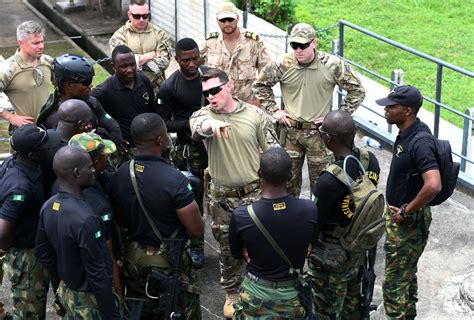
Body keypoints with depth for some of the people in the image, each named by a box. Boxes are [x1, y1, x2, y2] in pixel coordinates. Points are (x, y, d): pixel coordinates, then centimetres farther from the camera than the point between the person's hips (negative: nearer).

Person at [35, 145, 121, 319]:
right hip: (88, 300, -8)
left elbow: (41, 252, 7)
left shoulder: (48, 206, -5)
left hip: (66, 291, 8)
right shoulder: (85, 219, -31)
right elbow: (97, 275, -27)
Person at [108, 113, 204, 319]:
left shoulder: (118, 177, -8)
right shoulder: (174, 180, -25)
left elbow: (121, 222, 7)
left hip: (133, 258, 6)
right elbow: (197, 230, -18)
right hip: (168, 262, -5)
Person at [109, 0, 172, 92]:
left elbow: (163, 62, -9)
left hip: (156, 89, 1)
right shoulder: (119, 35, -3)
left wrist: (138, 61, -12)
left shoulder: (159, 34, 1)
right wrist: (150, 55, -11)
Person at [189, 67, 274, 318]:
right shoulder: (203, 115, -5)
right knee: (227, 248, 14)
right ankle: (232, 293, 34)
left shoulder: (255, 115, -5)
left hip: (255, 192, -1)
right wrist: (211, 123, -54)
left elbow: (269, 153, 3)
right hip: (222, 197, 1)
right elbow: (197, 128, -31)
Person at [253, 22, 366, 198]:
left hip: (320, 132, -2)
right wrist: (274, 110, 3)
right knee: (289, 178, 14)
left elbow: (357, 91, -2)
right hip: (290, 130, 2)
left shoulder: (333, 65, -12)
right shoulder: (283, 65, -8)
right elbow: (260, 84, 9)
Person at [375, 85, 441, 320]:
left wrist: (406, 211, -25)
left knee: (395, 280, -1)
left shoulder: (420, 143, -28)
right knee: (406, 273, 24)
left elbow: (433, 186, -39)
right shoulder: (406, 132, 2)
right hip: (399, 214, 10)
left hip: (409, 220, -10)